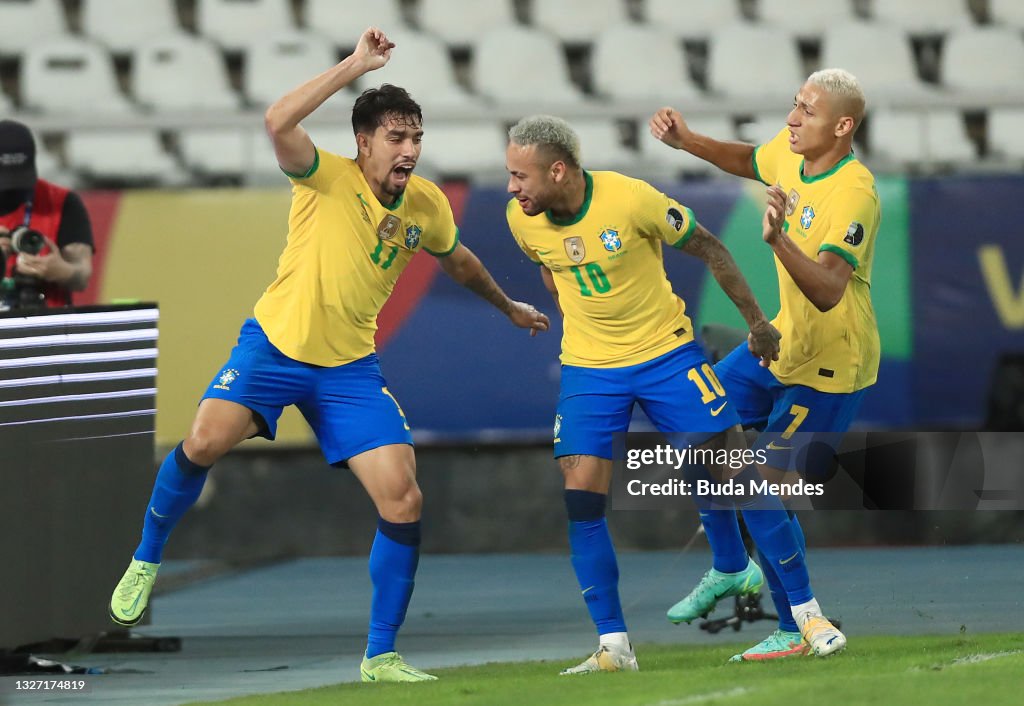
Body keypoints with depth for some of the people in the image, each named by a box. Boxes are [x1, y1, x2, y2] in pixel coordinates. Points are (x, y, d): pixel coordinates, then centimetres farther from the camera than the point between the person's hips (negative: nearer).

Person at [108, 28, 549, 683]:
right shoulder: (329, 178, -14)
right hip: (276, 342, -4)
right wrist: (354, 66, -34)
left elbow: (458, 260, 24)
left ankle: (381, 655, 4)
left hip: (350, 367, 4)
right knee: (206, 441, -25)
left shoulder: (427, 204, 0)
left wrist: (508, 306, 37)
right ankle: (145, 562, 3)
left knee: (404, 501, -9)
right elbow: (279, 124, -35)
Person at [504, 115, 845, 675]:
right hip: (588, 369, 3)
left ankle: (806, 611, 9)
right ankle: (613, 645, 0)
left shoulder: (632, 199, -23)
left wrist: (757, 323, -2)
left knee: (739, 474, -3)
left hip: (666, 353, -3)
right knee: (579, 498, -9)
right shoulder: (522, 221, -10)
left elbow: (708, 249, -9)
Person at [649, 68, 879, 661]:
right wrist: (688, 142, 7)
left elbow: (828, 291, -41)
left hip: (828, 368, -9)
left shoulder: (854, 195, -30)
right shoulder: (790, 151, -5)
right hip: (783, 342, 9)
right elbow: (750, 161, 22)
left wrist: (780, 241, -56)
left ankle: (798, 632, 5)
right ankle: (729, 568, 31)